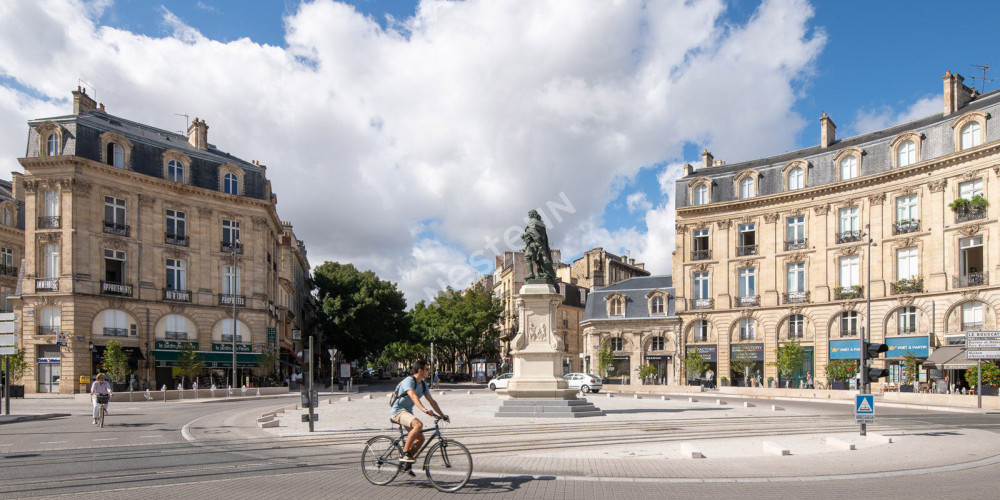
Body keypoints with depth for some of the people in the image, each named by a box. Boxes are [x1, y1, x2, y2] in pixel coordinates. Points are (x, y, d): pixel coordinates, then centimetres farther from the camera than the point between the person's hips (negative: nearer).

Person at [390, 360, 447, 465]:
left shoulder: (423, 384, 9)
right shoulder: (409, 381, -18)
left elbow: (432, 401, 12)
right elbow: (413, 396, -35)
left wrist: (443, 415, 7)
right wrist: (424, 409, -48)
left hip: (407, 412, 9)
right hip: (398, 411, -9)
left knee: (420, 439, 2)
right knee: (418, 424, -32)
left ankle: (406, 462, 14)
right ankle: (405, 454, -26)